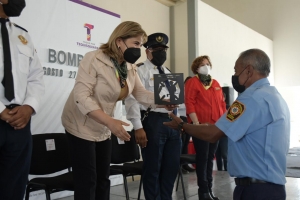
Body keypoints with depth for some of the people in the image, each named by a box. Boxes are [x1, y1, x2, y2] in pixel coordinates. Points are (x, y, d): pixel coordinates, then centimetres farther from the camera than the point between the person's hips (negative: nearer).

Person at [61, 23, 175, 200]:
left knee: (103, 179, 15)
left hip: (104, 130, 7)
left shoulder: (130, 68, 1)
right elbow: (81, 96, -28)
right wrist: (110, 122, -37)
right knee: (87, 180, -1)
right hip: (81, 127, -7)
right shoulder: (94, 59, -21)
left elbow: (141, 94, -3)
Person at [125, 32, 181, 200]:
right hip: (152, 122, -7)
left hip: (172, 121, 7)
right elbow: (132, 99, -12)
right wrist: (138, 127, -20)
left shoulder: (168, 73, 21)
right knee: (153, 168, 4)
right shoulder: (140, 70, -2)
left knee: (172, 166, 13)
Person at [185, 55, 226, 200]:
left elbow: (222, 103, 17)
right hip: (201, 125, -6)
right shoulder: (193, 82, -3)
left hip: (216, 126, 6)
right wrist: (196, 123, -18)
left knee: (211, 157, 12)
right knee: (202, 157, -1)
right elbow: (189, 104, -11)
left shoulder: (215, 83, 16)